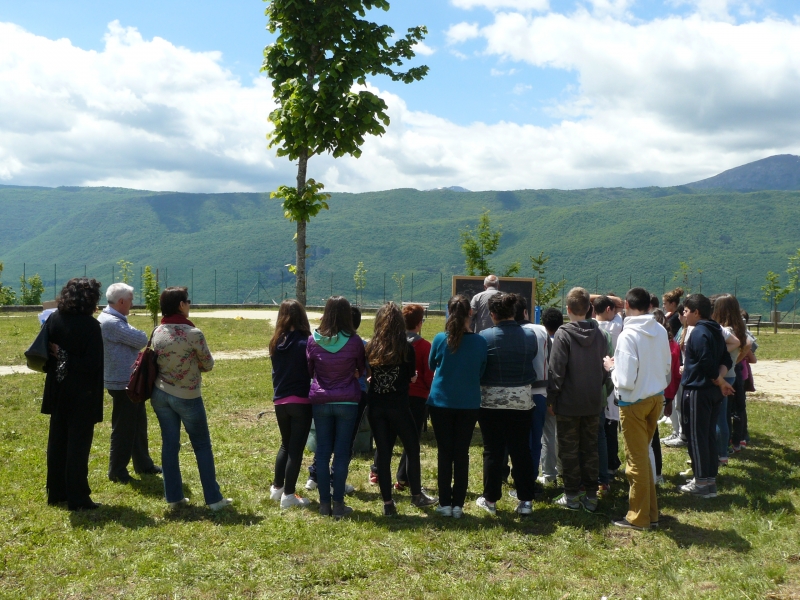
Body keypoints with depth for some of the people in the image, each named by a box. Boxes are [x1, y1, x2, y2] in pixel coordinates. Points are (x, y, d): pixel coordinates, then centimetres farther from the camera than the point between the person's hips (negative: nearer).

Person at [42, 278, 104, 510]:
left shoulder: (53, 319, 0)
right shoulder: (90, 325, -17)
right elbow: (94, 364, -20)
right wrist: (68, 359, -13)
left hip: (58, 391, 6)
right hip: (82, 394, -6)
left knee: (57, 441, 16)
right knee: (78, 443, 1)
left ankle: (56, 492, 25)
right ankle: (77, 498, 6)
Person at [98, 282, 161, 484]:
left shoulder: (115, 320, 12)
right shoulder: (111, 322, -23)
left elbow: (138, 341, 10)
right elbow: (142, 340, -23)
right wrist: (140, 337, -1)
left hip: (132, 382, 10)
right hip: (122, 383, -10)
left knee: (138, 424, 18)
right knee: (123, 429, 0)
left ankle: (143, 464, 30)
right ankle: (117, 471, 11)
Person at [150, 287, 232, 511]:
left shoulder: (157, 333, -2)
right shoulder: (193, 334, -19)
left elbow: (158, 360, 9)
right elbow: (208, 364, -8)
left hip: (160, 395, 5)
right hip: (188, 397, -5)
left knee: (169, 445, 11)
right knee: (202, 446, 7)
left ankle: (173, 497, 15)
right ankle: (213, 499, 11)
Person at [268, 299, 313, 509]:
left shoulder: (276, 342, 4)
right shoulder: (305, 342, -12)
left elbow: (277, 370, 11)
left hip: (280, 401, 6)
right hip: (301, 401, -6)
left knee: (285, 445, 22)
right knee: (296, 448, 2)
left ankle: (276, 487, 28)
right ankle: (288, 495, 4)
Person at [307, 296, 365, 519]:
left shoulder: (313, 340, -4)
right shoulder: (354, 341, -7)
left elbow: (308, 371, 8)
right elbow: (361, 370, 8)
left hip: (320, 401, 1)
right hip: (347, 402, -1)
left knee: (322, 452, 9)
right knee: (342, 452, 4)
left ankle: (324, 503, 12)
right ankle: (338, 504, 6)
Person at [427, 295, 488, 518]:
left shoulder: (440, 339, -11)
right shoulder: (479, 341, -9)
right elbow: (481, 370, 6)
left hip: (441, 402, 0)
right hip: (469, 404, 1)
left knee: (444, 452, 8)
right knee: (462, 453, 8)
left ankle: (445, 503, 11)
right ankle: (458, 504, 10)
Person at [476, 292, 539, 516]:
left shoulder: (485, 337, -14)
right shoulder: (530, 336, -4)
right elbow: (532, 360, 9)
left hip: (491, 400, -2)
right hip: (522, 399, 3)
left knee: (493, 451, 7)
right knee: (521, 451, 11)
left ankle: (490, 499, 15)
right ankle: (526, 500, 14)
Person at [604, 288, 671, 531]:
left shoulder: (628, 335, -21)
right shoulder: (660, 331, 0)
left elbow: (626, 381, -23)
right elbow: (667, 367, 11)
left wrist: (611, 367, -5)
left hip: (635, 402, -7)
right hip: (656, 398, 7)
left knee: (637, 460, 4)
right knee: (644, 455, 19)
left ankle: (639, 517, 15)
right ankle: (650, 512, 27)